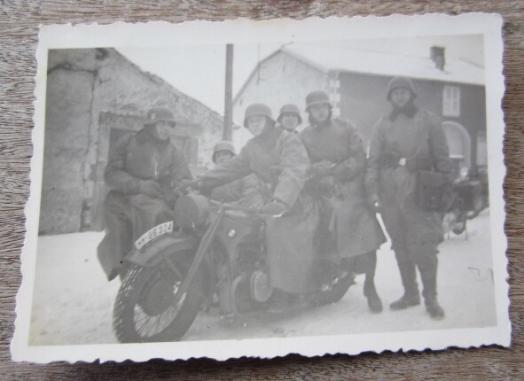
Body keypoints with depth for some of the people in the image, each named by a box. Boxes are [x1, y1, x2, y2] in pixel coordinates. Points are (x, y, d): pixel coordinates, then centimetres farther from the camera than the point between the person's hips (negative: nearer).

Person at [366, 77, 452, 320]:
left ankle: (431, 297, 3)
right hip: (390, 190, 3)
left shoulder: (428, 121, 7)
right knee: (400, 245, 8)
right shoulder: (383, 125, 13)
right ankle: (410, 293, 19)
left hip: (419, 189, -3)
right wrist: (373, 190, -2)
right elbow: (373, 160, 8)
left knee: (423, 245, -9)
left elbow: (442, 157, 4)